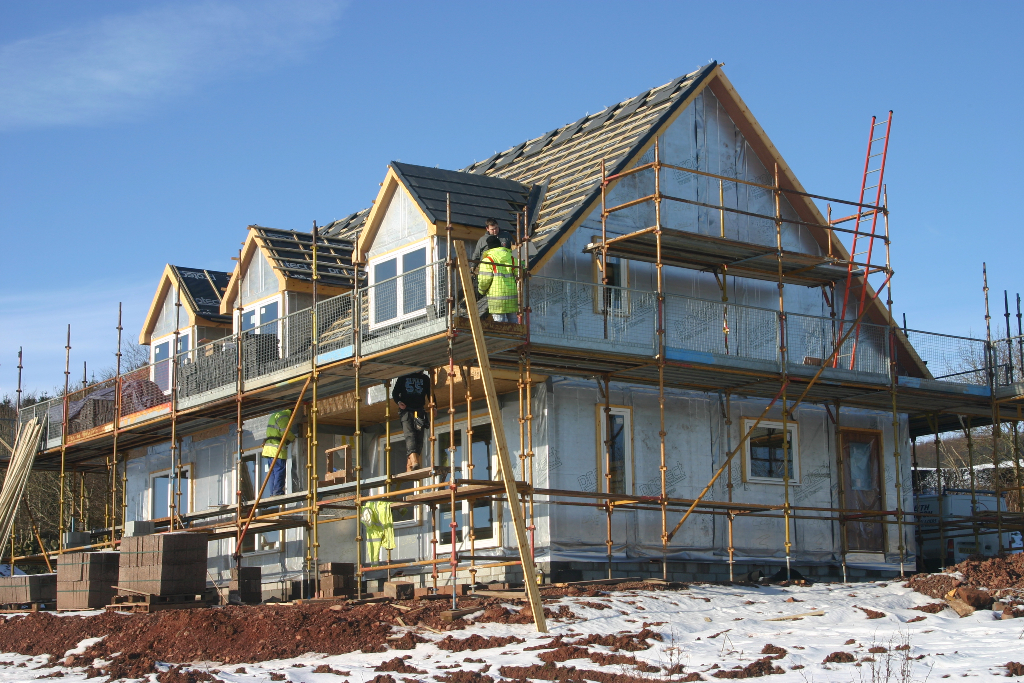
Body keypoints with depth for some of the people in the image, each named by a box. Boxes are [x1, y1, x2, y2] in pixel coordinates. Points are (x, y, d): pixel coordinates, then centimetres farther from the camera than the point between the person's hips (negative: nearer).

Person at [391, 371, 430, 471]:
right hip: (406, 410, -2)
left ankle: (409, 467, -9)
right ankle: (414, 460, -40)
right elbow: (395, 393, 14)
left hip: (419, 411, 2)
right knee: (409, 434, -23)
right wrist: (398, 402, -6)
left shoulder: (425, 378, 19)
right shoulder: (403, 377, 15)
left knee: (419, 438, -9)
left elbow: (430, 394, 20)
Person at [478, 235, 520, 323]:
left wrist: (481, 290, 11)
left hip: (497, 296, -5)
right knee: (512, 319, 11)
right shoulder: (512, 258, 11)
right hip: (512, 293, 5)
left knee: (499, 321, -2)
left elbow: (485, 279, -8)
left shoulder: (488, 260, -3)